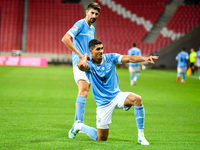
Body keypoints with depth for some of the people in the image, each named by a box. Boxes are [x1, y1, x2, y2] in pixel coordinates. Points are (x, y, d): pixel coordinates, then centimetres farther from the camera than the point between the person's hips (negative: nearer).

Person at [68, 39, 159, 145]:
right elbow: (80, 65, -37)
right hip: (103, 103, -3)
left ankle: (141, 136, -19)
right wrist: (85, 56, -20)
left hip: (117, 96, 3)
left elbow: (128, 58, -16)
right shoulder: (89, 65, -10)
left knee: (137, 99, -29)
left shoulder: (110, 58, -2)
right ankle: (79, 125, 29)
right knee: (101, 138, -2)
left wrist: (144, 59, -30)